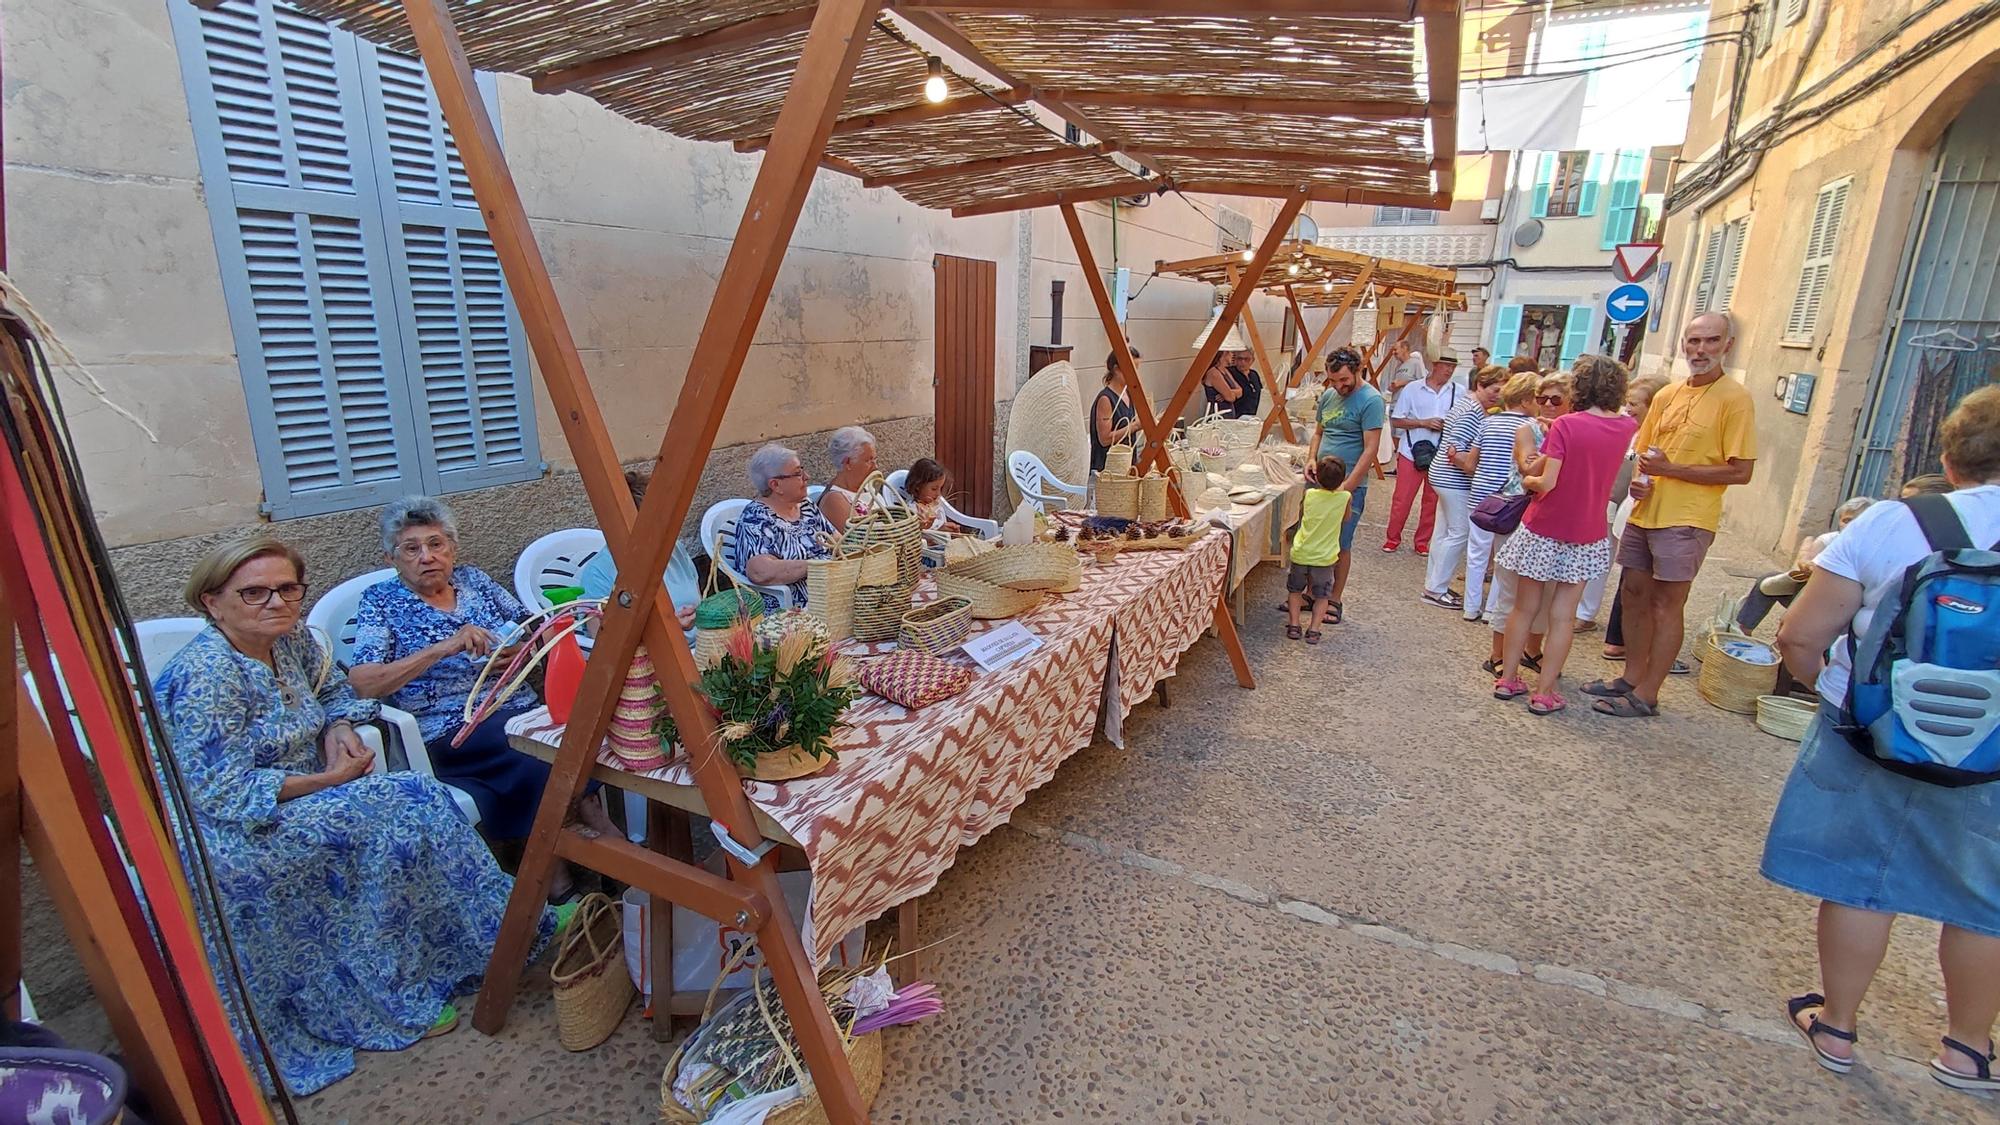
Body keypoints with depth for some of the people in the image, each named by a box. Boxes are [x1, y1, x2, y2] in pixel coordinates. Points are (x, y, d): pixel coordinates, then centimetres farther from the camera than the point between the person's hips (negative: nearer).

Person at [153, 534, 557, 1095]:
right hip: (230, 835, -7)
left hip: (304, 801, 7)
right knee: (400, 804, -24)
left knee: (416, 805, -14)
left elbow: (333, 689, 18)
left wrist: (340, 729, -3)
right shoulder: (205, 675, -20)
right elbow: (221, 792, -22)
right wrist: (326, 781, -19)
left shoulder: (290, 637, 3)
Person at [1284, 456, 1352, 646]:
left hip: (1301, 553, 1)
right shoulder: (1344, 498, -12)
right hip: (1325, 557, -1)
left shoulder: (1309, 494, -11)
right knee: (1322, 595, 14)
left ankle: (1293, 625, 18)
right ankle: (1313, 630, 10)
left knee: (1295, 590, 19)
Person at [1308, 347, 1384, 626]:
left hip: (1349, 485, -6)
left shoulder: (1371, 400, -12)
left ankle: (1335, 601, 16)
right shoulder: (1327, 396, 8)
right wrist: (1312, 460, -1)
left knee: (1340, 545, 4)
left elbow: (1370, 449, -16)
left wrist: (1347, 487, -20)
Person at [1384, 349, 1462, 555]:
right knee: (1401, 499, 3)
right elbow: (1396, 421, -2)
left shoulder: (1459, 392, 0)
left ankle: (1423, 541, 23)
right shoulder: (1412, 389, -2)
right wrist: (1424, 423, -13)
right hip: (1412, 452, -1)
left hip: (1442, 456, 2)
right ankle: (1393, 538, 19)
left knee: (1432, 501, 10)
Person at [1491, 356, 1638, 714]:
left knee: (1525, 608, 10)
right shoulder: (1626, 427, -1)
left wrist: (1528, 481, 0)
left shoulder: (1566, 425, -15)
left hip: (1543, 531, -3)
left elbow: (1547, 481, -19)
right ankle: (1545, 692, 12)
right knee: (1562, 617, 7)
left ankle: (1508, 678, 20)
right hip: (1587, 537, 3)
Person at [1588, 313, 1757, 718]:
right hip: (1645, 512, 7)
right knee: (1634, 592, 12)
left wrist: (1671, 469, -17)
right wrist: (1640, 480, 0)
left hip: (1686, 520, -7)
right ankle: (1632, 676, 26)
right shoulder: (1667, 395, 11)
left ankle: (1646, 695, 6)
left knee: (1666, 604, -1)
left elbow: (1741, 471, -12)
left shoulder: (1734, 398, -8)